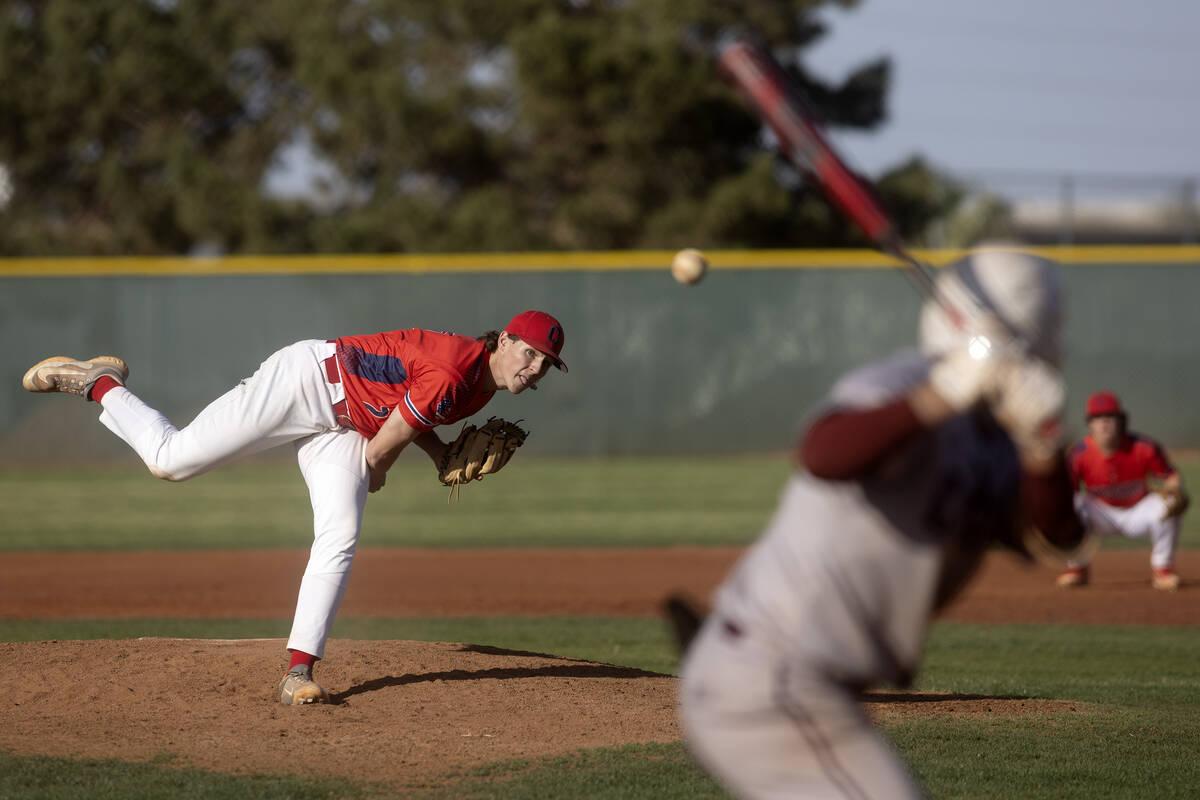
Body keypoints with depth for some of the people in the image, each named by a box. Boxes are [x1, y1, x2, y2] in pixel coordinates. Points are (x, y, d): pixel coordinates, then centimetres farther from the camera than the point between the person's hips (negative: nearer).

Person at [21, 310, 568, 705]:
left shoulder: (483, 388, 3)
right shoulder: (450, 374, -28)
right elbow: (381, 449, -19)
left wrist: (445, 459, 3)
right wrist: (375, 472, 4)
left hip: (341, 428, 9)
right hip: (309, 379, -9)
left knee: (338, 544, -10)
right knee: (170, 460, -15)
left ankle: (299, 672, -8)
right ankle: (98, 383, 10)